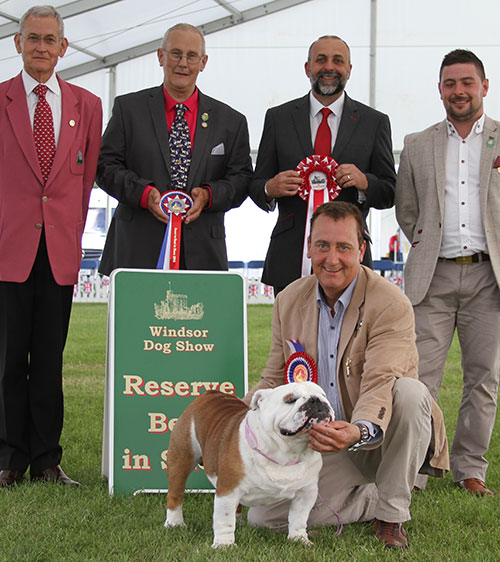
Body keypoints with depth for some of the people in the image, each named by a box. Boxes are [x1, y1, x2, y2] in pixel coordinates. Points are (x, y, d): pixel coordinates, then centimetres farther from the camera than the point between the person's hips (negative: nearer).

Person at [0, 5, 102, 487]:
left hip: (60, 248, 2)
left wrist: (73, 234, 9)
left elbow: (86, 178, 14)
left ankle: (47, 459, 13)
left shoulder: (86, 105, 11)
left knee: (50, 358, 6)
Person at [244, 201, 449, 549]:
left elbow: (379, 385, -29)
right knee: (262, 515, -13)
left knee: (411, 392, -36)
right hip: (322, 442, 4)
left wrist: (358, 432, -51)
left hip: (380, 439, -4)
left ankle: (392, 512, -16)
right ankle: (373, 499, 6)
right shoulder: (289, 301, 1)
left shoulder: (391, 305, -17)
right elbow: (275, 380, 9)